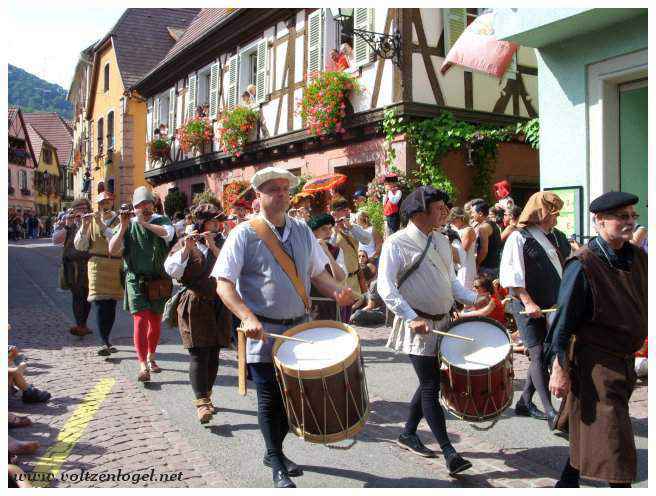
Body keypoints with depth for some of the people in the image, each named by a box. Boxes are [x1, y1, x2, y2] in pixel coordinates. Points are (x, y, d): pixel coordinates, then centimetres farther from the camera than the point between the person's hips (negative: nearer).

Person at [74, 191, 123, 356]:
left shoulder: (119, 220, 3)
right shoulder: (91, 220, 7)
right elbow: (79, 246, 2)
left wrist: (102, 225, -19)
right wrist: (84, 226, -11)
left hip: (116, 266, 1)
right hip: (97, 266, -1)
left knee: (111, 304, 7)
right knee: (100, 303, -10)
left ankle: (105, 341, 20)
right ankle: (104, 343, -12)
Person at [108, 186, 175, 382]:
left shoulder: (161, 220, 3)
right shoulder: (126, 225, 3)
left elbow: (168, 233, -21)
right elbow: (113, 250, -7)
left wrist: (144, 223, -25)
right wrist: (123, 227, -16)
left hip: (159, 281, 2)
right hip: (136, 280, -2)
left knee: (155, 322, 13)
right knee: (141, 320, -13)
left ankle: (151, 357, 34)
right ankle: (143, 366, -12)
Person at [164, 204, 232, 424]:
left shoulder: (222, 243, 9)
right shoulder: (184, 244, 2)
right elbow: (171, 270, -12)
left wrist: (213, 247, -14)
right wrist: (187, 248, -20)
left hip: (219, 305, 4)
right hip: (194, 305, -3)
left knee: (213, 354, 9)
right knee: (198, 355, -10)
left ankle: (206, 395, 25)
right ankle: (201, 403, -12)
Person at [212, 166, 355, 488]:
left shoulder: (302, 231, 8)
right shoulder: (244, 234, -8)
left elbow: (317, 273, 14)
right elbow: (224, 284, -12)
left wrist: (337, 292, -6)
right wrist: (247, 317, -26)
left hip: (300, 329, 5)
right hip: (264, 333, -5)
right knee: (270, 399, 4)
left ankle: (276, 451, 37)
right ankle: (277, 466, 22)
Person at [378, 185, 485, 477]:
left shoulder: (441, 241, 10)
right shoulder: (397, 243, -13)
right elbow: (385, 286, -20)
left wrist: (473, 299, 1)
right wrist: (412, 318, -28)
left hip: (443, 322, 8)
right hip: (418, 327, -8)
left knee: (432, 381, 15)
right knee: (431, 387, -4)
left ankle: (408, 433, 31)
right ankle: (448, 452, 3)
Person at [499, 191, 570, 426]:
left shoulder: (558, 237, 12)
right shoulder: (519, 238, -9)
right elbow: (510, 275, -15)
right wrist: (528, 303, -21)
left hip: (553, 306, 7)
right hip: (528, 307, -7)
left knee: (544, 354, 12)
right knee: (539, 354, -8)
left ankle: (525, 402, 26)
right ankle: (550, 412, -6)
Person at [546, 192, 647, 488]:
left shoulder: (638, 258, 3)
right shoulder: (582, 266, -17)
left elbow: (643, 307, 14)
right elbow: (564, 320, -16)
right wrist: (559, 369, -15)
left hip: (625, 360, 7)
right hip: (594, 362, -7)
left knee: (590, 430, 19)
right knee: (612, 437, -2)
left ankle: (568, 481, 35)